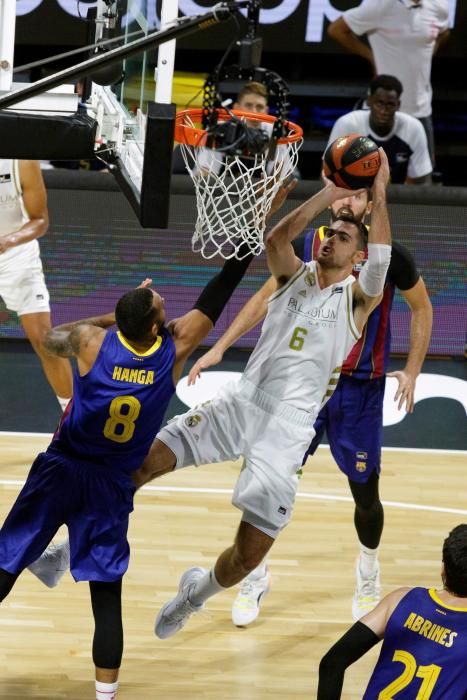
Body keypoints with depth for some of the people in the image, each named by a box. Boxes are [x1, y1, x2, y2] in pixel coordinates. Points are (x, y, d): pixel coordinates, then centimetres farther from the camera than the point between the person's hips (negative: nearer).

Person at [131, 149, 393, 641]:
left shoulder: (358, 298, 4)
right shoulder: (295, 274, 12)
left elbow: (380, 262, -18)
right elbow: (275, 239, -10)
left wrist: (380, 196, -24)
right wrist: (329, 193, -15)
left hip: (289, 426, -2)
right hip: (242, 401, 3)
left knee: (251, 553, -7)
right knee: (144, 460, -16)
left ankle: (197, 591, 25)